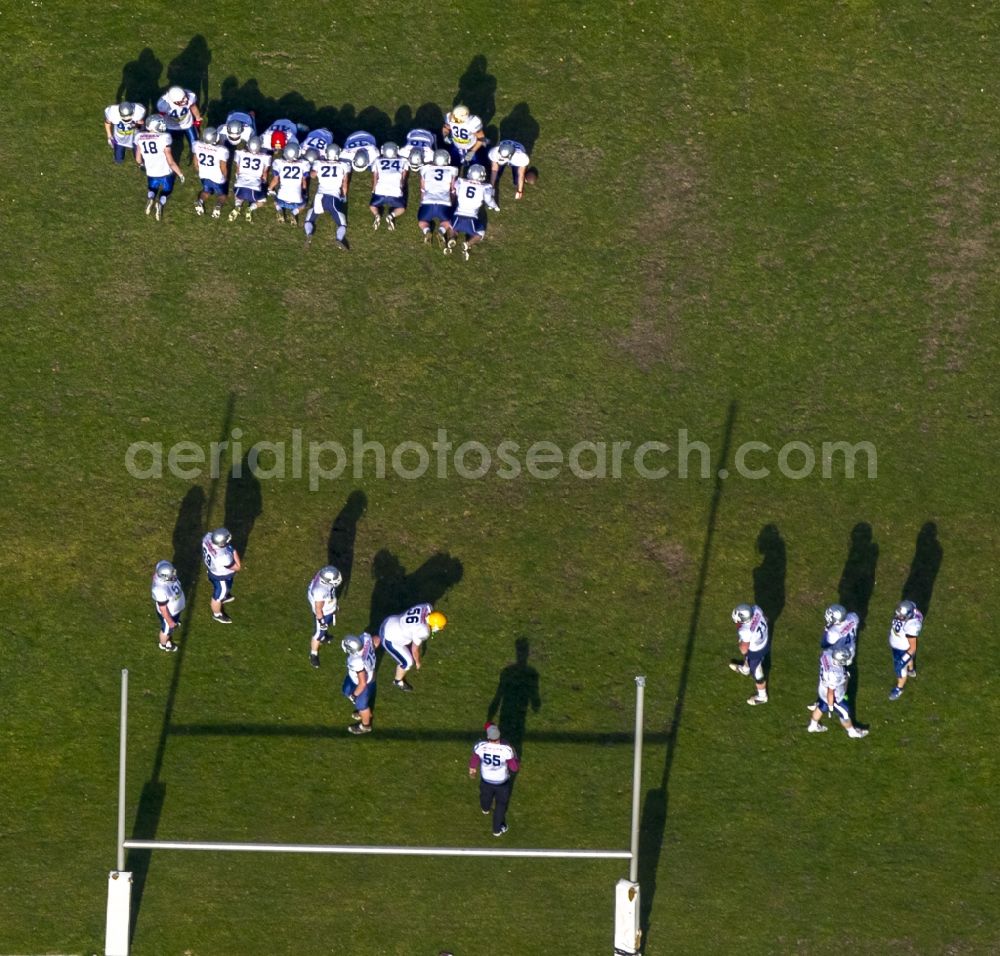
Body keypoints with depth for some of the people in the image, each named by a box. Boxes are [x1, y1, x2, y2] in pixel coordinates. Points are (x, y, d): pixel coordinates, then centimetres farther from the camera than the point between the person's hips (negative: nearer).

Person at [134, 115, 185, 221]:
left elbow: (138, 160, 1)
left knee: (152, 190, 31)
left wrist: (141, 164, 25)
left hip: (151, 174, 3)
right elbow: (171, 162, -17)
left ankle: (150, 198, -3)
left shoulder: (140, 137, -10)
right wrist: (180, 174, -2)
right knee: (166, 192, 24)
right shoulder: (163, 138, -22)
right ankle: (160, 202, -9)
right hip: (166, 173, -3)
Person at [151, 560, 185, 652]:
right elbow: (163, 609, -31)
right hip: (168, 613, -7)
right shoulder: (161, 590, -45)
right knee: (167, 630, 24)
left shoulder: (166, 576, -21)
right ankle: (163, 644, 55)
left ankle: (168, 640, 64)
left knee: (174, 626, 34)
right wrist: (170, 621, -18)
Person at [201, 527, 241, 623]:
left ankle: (223, 597, 70)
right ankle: (217, 614, 53)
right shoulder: (223, 558, -46)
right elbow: (238, 567, -27)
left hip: (212, 568, 6)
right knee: (218, 596, 25)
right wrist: (234, 552, -24)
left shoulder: (208, 537, -30)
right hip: (221, 577, -6)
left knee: (217, 588, 38)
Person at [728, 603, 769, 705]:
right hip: (764, 640, 6)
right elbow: (764, 620, -4)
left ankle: (762, 696, 46)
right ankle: (745, 669, 71)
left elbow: (743, 650, -29)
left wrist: (738, 629, -24)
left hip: (756, 651, -6)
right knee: (747, 657, 38)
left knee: (757, 674, 21)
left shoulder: (745, 631, -44)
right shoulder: (755, 609, -29)